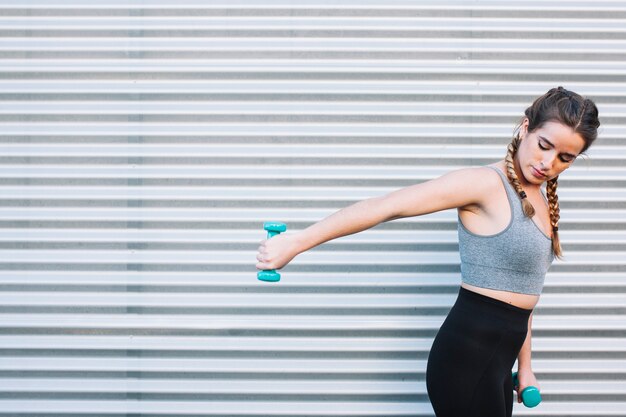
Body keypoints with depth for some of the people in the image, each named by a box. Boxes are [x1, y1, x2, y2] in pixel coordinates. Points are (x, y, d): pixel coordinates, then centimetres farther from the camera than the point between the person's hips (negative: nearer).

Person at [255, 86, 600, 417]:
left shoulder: (540, 201, 13)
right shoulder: (485, 183, -13)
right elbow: (386, 206, -19)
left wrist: (524, 366, 19)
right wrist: (298, 242, -22)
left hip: (497, 358, 8)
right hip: (468, 356, -8)